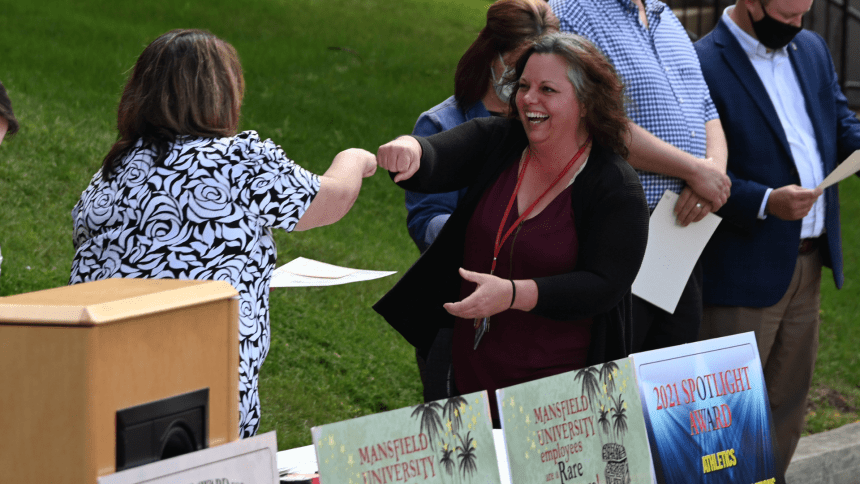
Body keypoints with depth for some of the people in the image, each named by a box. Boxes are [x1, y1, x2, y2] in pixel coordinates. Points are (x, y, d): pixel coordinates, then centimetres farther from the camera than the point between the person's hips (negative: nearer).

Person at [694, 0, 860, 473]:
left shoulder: (811, 48, 10)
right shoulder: (704, 65, -15)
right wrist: (766, 202, -26)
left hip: (809, 263, 8)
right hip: (745, 270, -8)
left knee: (789, 397, 16)